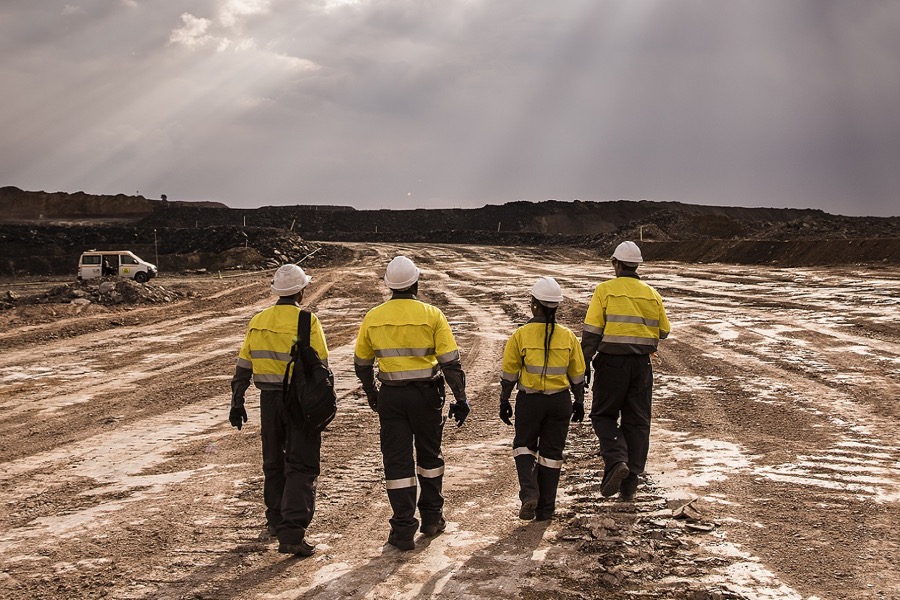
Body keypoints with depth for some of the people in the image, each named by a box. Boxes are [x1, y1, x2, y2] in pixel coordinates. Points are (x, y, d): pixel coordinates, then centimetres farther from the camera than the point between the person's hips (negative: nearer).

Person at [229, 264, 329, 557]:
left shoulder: (258, 321, 5)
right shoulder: (307, 322, -11)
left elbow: (243, 366, 7)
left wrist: (237, 403, 13)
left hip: (269, 399, 5)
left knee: (273, 463, 20)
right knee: (301, 467, -2)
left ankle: (276, 520, 34)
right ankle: (292, 534, -11)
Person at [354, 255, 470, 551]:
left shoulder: (373, 318, -1)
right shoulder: (432, 315, -8)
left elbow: (361, 362, 9)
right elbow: (450, 361, -11)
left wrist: (371, 393, 25)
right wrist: (460, 398, -6)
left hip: (391, 396, 1)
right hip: (426, 394, 0)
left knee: (397, 461, 4)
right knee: (429, 455, 19)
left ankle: (404, 530, 3)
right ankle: (432, 518, 29)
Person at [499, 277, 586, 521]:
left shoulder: (521, 335, -10)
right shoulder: (568, 336, -2)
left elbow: (509, 374, -6)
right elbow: (577, 375, 4)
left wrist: (504, 401, 5)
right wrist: (579, 402, 16)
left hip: (529, 400, -2)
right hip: (560, 400, 2)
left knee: (524, 445, 17)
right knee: (551, 453, 11)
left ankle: (529, 492, -3)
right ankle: (545, 509, 16)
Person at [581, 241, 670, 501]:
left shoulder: (605, 290, -5)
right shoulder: (652, 294, 6)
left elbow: (592, 330, -10)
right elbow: (663, 331, 11)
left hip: (611, 362, -3)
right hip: (642, 363, 3)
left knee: (604, 415, 11)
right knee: (637, 421, 9)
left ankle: (616, 460, -14)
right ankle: (629, 485, 10)